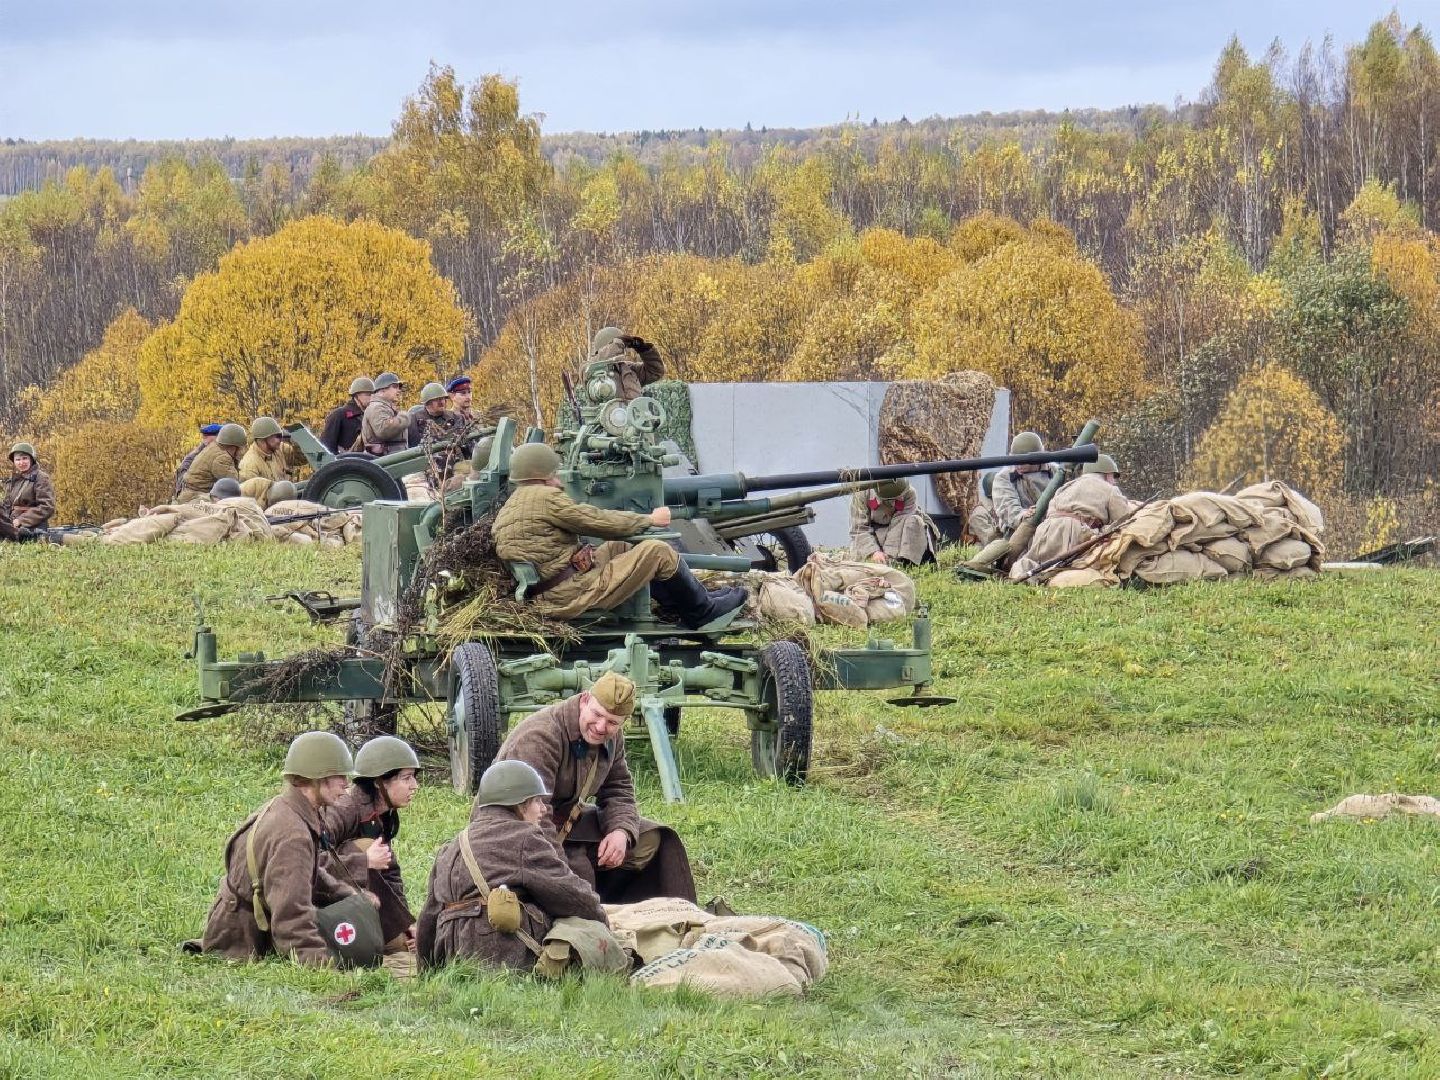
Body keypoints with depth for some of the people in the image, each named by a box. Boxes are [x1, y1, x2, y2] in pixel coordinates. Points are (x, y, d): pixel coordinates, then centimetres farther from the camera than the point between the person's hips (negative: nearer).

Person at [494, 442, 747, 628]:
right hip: (575, 597, -10)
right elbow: (600, 522, -10)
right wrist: (651, 519, 3)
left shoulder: (506, 510, 12)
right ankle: (703, 610, 16)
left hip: (545, 600, 10)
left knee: (618, 548, 28)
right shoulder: (544, 497, -16)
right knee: (657, 552, -3)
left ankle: (674, 604, 34)